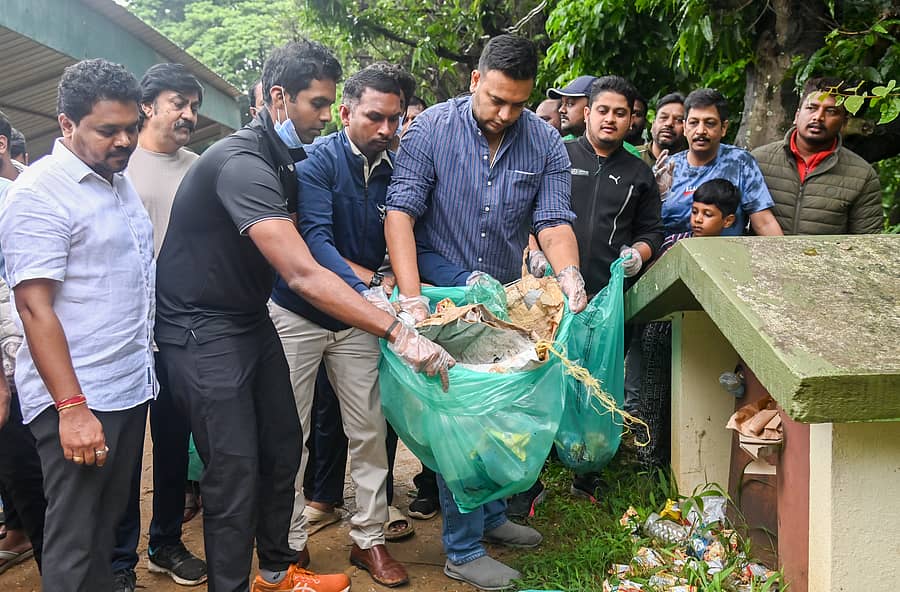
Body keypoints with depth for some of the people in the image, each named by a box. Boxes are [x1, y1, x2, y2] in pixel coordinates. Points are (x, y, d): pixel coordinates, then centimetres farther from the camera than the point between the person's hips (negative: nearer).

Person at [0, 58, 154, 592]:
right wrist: (72, 407, -23)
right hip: (77, 400, -8)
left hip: (132, 388, 8)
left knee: (110, 522, 17)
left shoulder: (122, 183, 12)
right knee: (75, 545, 2)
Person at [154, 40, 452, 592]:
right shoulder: (242, 163, -26)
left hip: (251, 318, 9)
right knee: (236, 472, -5)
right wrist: (398, 332, -38)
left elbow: (297, 255, 10)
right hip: (202, 331, -9)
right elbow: (302, 275, -35)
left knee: (284, 447, 15)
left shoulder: (284, 161, 7)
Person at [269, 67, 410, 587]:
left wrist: (397, 281, -17)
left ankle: (369, 538, 17)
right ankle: (292, 543, 16)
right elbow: (315, 241, -25)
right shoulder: (318, 159, -14)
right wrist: (370, 282, -35)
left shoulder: (396, 171, -1)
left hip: (359, 318, 4)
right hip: (298, 314, -3)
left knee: (370, 430, 4)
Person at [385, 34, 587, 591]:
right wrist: (411, 298, -27)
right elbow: (401, 212, -16)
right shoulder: (432, 128, -12)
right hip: (444, 291, -4)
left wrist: (569, 275, -30)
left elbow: (554, 222, -8)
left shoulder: (546, 143, -3)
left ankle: (491, 514, 37)